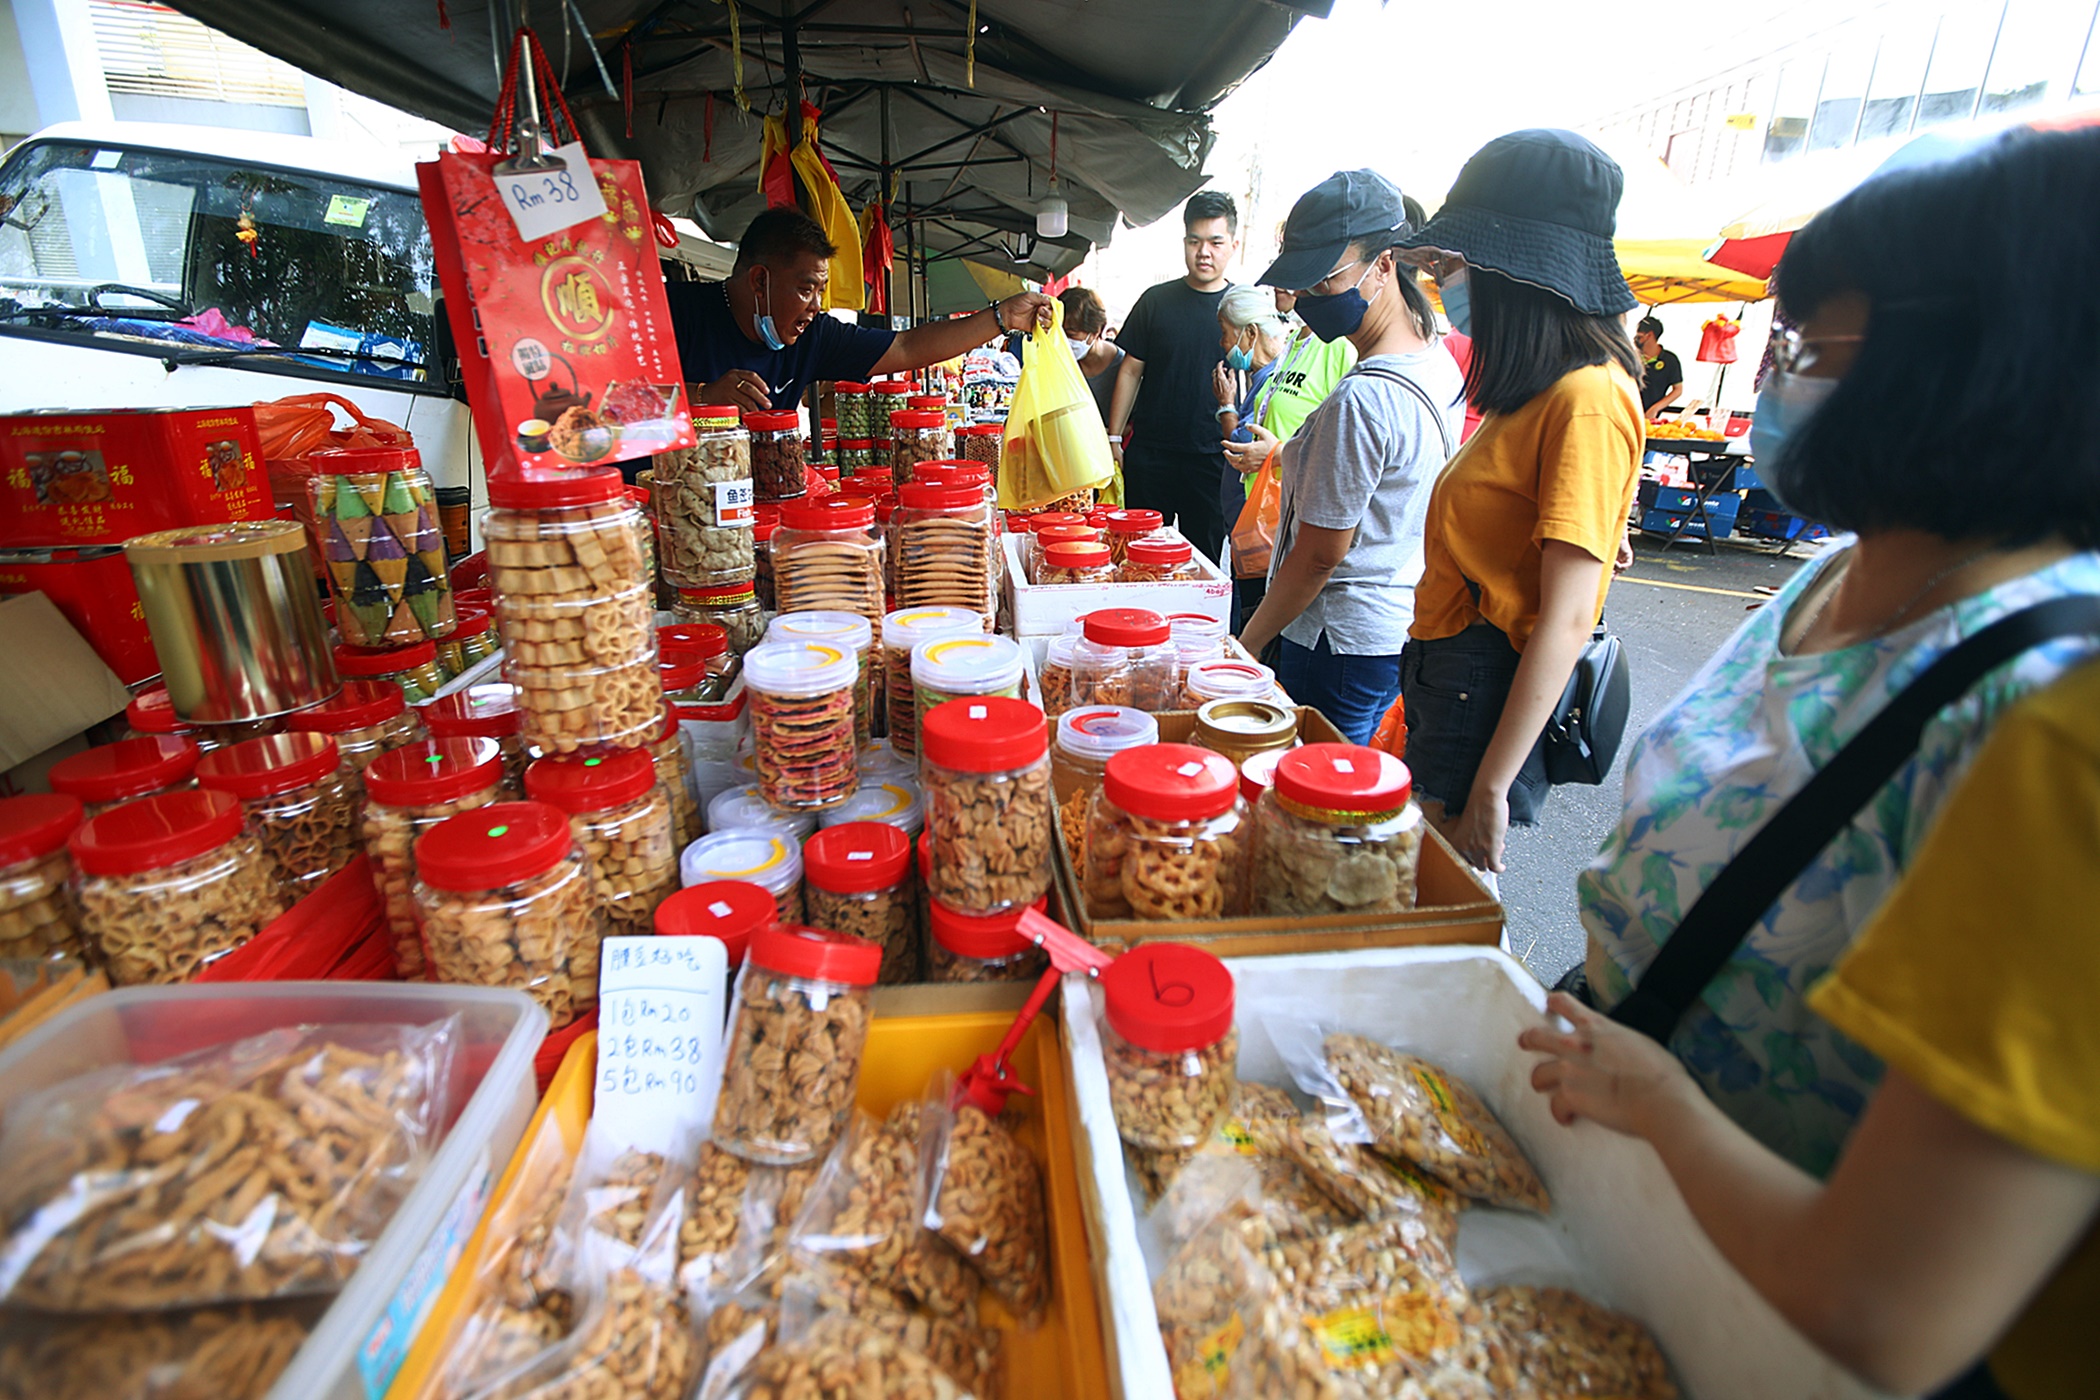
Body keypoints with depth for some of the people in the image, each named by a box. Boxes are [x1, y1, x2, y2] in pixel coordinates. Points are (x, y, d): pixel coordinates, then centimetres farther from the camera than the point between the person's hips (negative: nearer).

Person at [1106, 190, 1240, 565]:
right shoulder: (1157, 300, 6)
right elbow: (1131, 371, 9)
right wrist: (1113, 438, 5)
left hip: (1213, 460, -1)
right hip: (1149, 454, 1)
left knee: (1205, 557, 6)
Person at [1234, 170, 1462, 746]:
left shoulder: (1362, 400, -23)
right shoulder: (1441, 364, 6)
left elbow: (1320, 554, -18)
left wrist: (1247, 644, -8)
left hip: (1340, 645, -10)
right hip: (1403, 629, 10)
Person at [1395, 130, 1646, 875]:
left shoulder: (1589, 398, -16)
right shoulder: (1536, 390, 11)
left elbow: (1566, 619, -21)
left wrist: (1489, 789, -20)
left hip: (1493, 695, -8)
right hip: (1447, 676, 8)